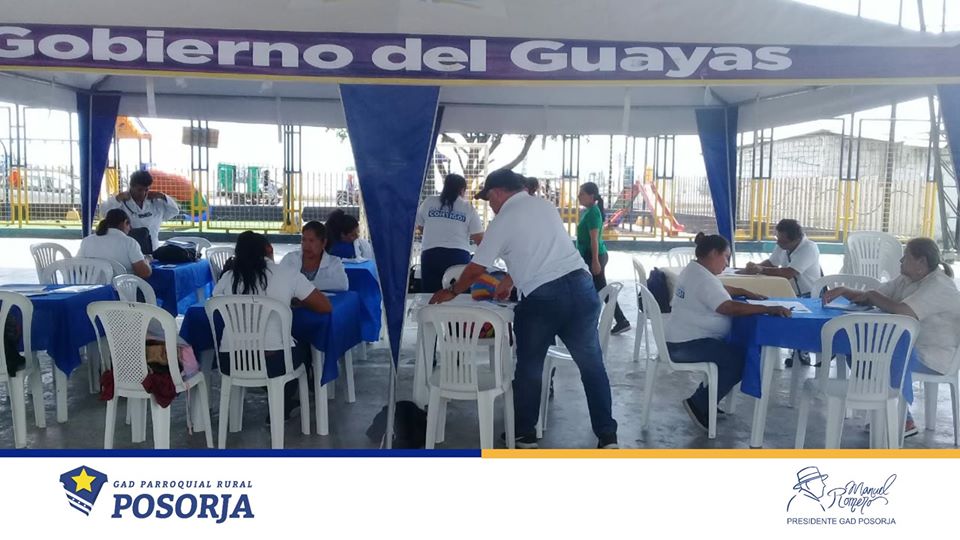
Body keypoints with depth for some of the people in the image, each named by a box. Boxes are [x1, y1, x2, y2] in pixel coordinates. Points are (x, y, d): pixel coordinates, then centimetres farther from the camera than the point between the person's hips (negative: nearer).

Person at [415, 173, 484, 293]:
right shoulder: (468, 208, 5)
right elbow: (479, 239, 4)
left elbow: (420, 227, 22)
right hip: (458, 256, -1)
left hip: (431, 255, 1)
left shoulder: (429, 201, 9)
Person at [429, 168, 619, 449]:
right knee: (591, 364, 11)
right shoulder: (545, 205, 18)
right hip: (581, 285, 5)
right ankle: (607, 436, 15)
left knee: (529, 368, 14)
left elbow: (476, 269, 6)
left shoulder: (502, 221, 0)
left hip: (542, 298, -5)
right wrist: (507, 282, 37)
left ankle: (525, 435, 25)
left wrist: (451, 292, 23)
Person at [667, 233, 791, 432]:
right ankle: (699, 403, -5)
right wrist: (769, 309, -31)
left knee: (735, 350, 18)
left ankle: (705, 399, 18)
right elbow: (730, 307, -31)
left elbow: (719, 290, 30)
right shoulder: (703, 279, -20)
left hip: (683, 340, 11)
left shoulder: (694, 270, 14)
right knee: (740, 360, -14)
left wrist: (748, 293, 20)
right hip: (686, 345, -11)